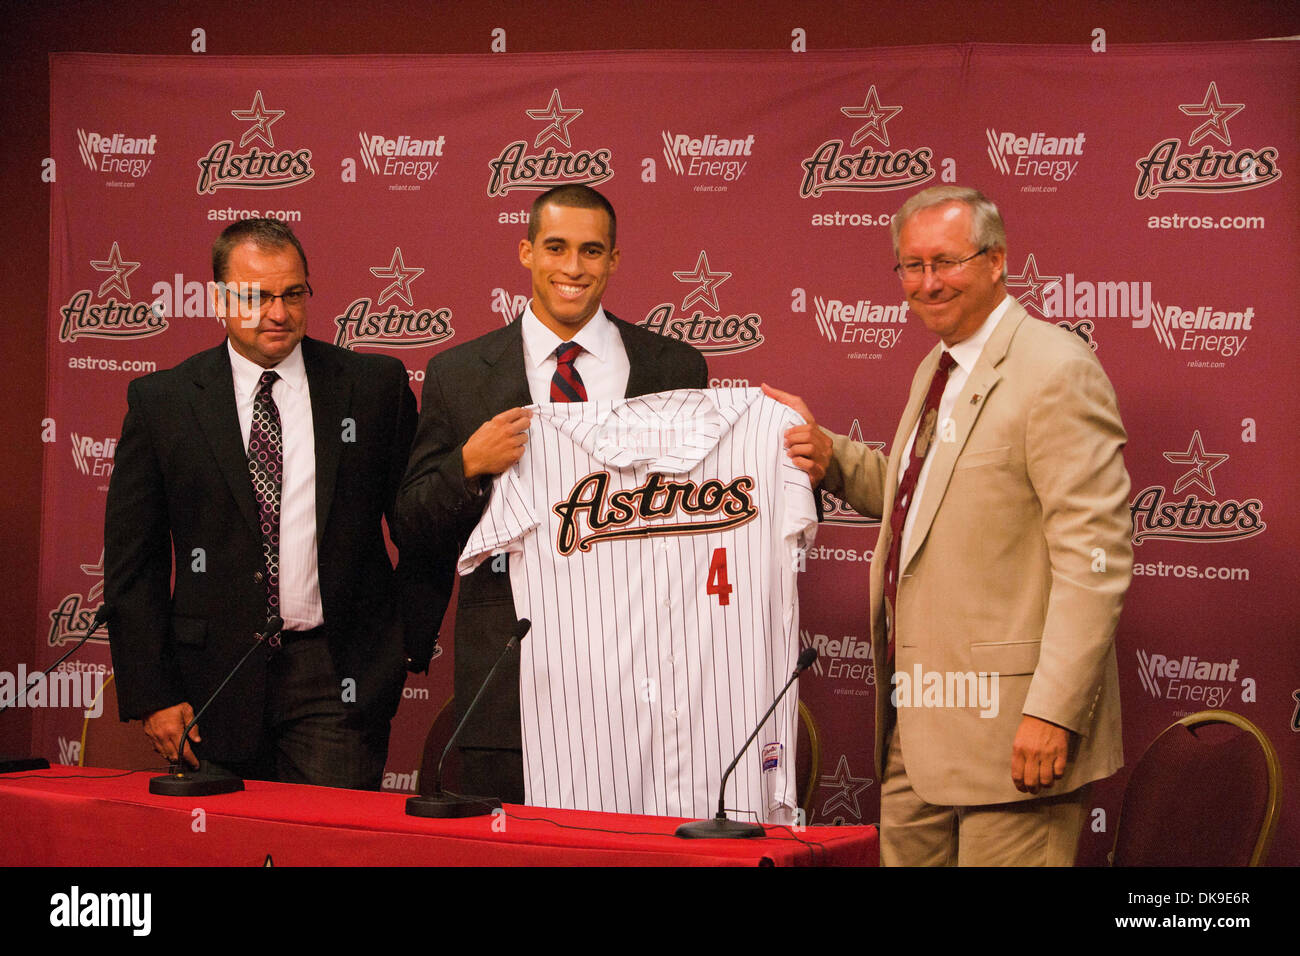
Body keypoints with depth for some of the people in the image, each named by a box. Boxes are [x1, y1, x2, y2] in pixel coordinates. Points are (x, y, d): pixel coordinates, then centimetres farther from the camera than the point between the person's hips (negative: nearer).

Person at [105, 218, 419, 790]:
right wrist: (152, 696, -2)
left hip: (337, 680, -1)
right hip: (217, 676, 1)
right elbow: (131, 562, 3)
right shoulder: (161, 401, 2)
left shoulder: (376, 386, 3)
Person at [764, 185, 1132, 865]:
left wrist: (1053, 710, -23)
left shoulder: (1057, 372, -14)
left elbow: (1095, 558, -19)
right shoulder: (937, 368, 15)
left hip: (1005, 722, -9)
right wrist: (831, 459, 9)